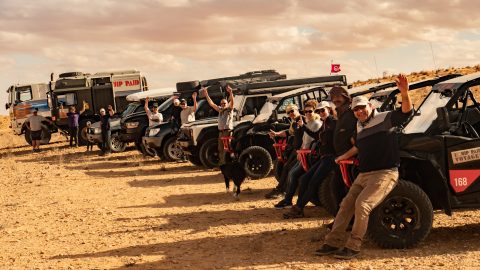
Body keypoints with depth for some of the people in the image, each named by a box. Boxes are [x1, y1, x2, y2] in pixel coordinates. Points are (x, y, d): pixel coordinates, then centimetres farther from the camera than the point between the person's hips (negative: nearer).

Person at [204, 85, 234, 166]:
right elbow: (211, 104, 16)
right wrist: (206, 95, 9)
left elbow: (231, 102, -16)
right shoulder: (220, 110, 18)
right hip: (221, 131, 7)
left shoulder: (229, 109, 2)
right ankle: (221, 163, 16)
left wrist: (231, 93, -33)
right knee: (220, 149, 10)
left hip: (228, 131, -7)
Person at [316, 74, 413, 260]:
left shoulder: (385, 119, -8)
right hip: (364, 175, 9)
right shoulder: (360, 125, 16)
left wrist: (404, 94, -42)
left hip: (384, 173, -9)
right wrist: (345, 156, 42)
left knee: (362, 204, -23)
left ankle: (353, 247, -16)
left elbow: (406, 112, -25)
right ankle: (333, 243, 9)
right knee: (346, 205, 4)